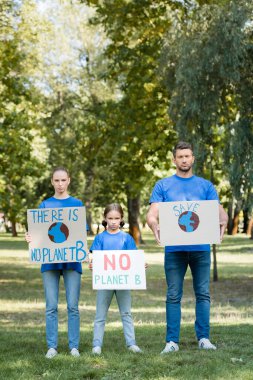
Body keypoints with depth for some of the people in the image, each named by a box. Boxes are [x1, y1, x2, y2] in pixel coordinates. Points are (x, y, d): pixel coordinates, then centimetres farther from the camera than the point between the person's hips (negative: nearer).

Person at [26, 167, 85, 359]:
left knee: (73, 306, -1)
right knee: (51, 306, 1)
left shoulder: (77, 204, 8)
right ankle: (52, 347, 7)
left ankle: (74, 346, 6)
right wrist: (32, 238, -16)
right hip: (49, 259, 1)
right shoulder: (45, 205, 10)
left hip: (71, 259, -1)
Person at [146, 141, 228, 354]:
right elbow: (152, 214, 0)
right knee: (174, 296, 1)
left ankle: (204, 338, 10)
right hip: (174, 248, -1)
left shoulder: (206, 186, 12)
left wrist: (223, 221, -19)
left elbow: (219, 210, 5)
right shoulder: (163, 185, 9)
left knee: (203, 294, 3)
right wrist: (155, 226, -23)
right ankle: (172, 341, 5)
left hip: (201, 247, 1)